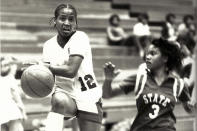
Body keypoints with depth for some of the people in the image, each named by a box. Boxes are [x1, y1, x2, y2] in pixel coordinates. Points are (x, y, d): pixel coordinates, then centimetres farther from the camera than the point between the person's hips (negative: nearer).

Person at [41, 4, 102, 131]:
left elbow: (71, 71, -23)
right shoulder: (49, 45, 3)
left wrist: (44, 66, -17)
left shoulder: (80, 37, -13)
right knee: (58, 100, -34)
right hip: (65, 93, 2)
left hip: (88, 98, -2)